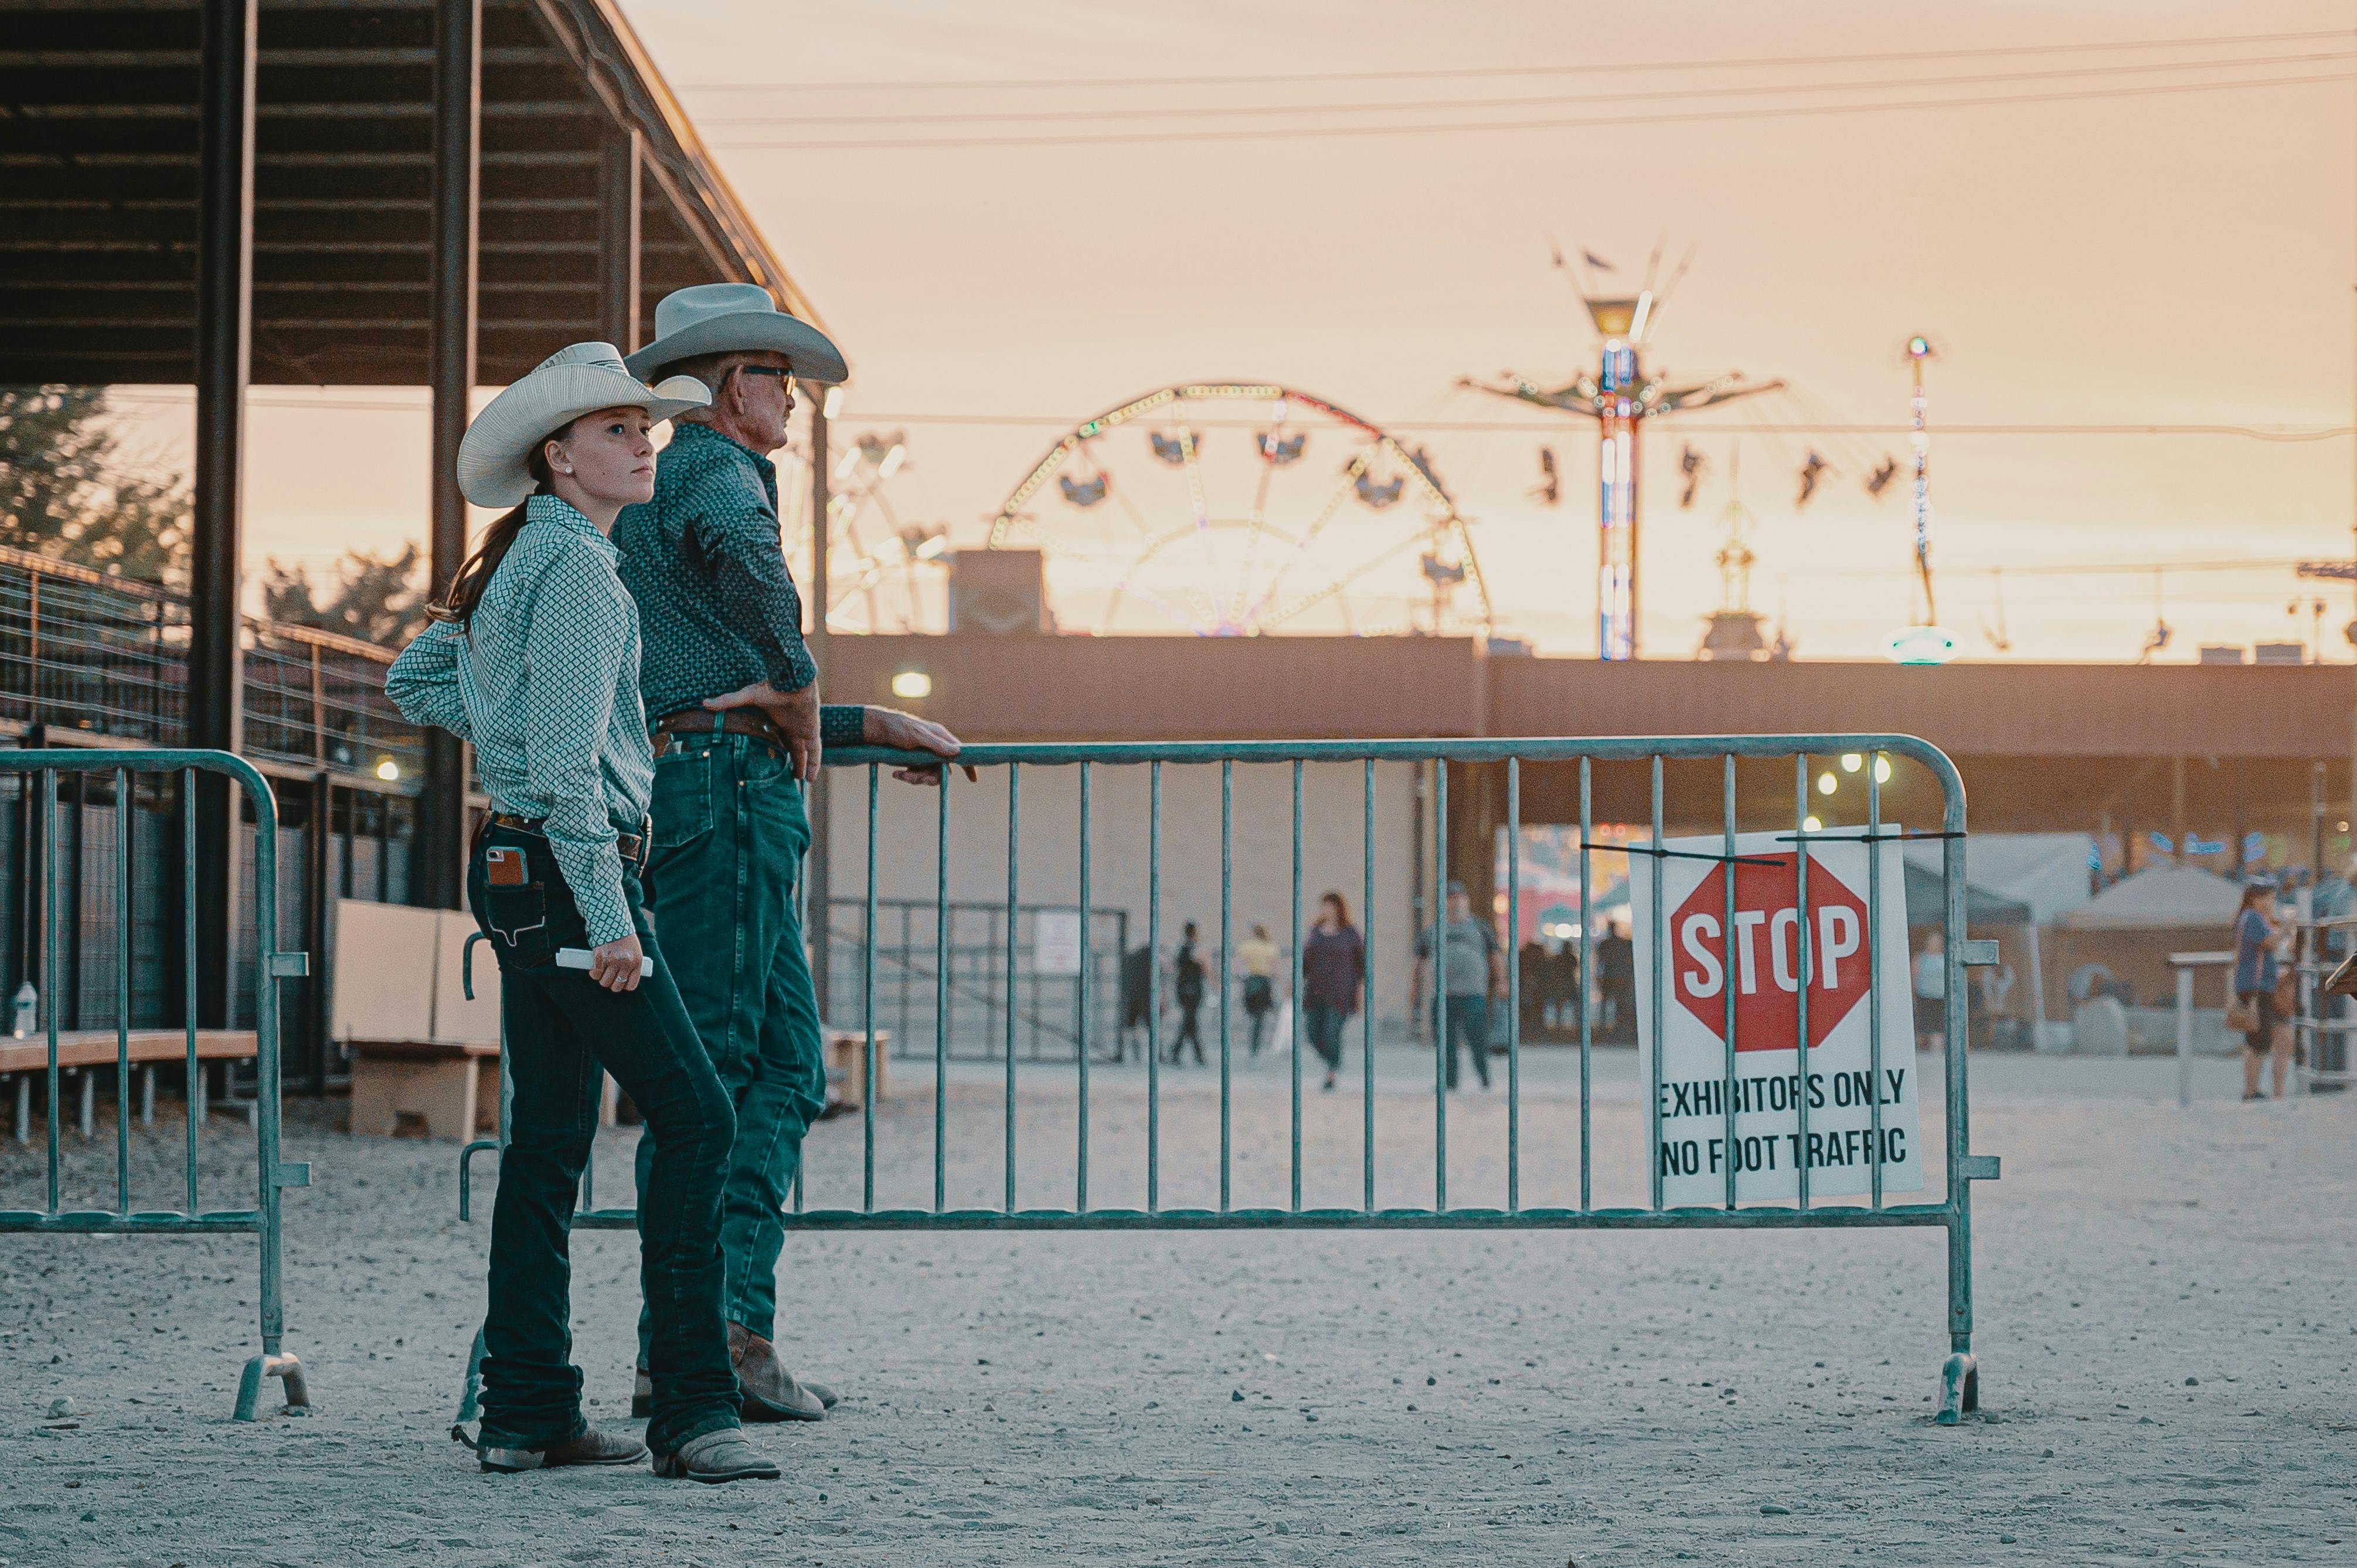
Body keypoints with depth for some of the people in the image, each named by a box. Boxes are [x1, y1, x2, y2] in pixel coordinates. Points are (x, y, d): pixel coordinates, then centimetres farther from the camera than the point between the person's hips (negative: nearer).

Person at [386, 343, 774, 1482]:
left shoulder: (514, 564, 17)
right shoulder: (576, 567, -13)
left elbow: (413, 680, 28)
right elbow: (567, 760, -20)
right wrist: (608, 919, -21)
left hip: (515, 873, 10)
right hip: (564, 870, -10)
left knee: (549, 1142, 10)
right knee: (694, 1117, -12)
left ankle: (525, 1412, 12)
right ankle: (692, 1410, -15)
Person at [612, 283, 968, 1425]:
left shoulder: (654, 489, 28)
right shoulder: (716, 468, -4)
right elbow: (745, 554, -32)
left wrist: (877, 727, 34)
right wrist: (796, 682, -19)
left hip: (678, 781, 10)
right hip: (721, 788, -10)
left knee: (786, 1067, 9)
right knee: (710, 1066, -10)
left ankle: (731, 1324, 5)